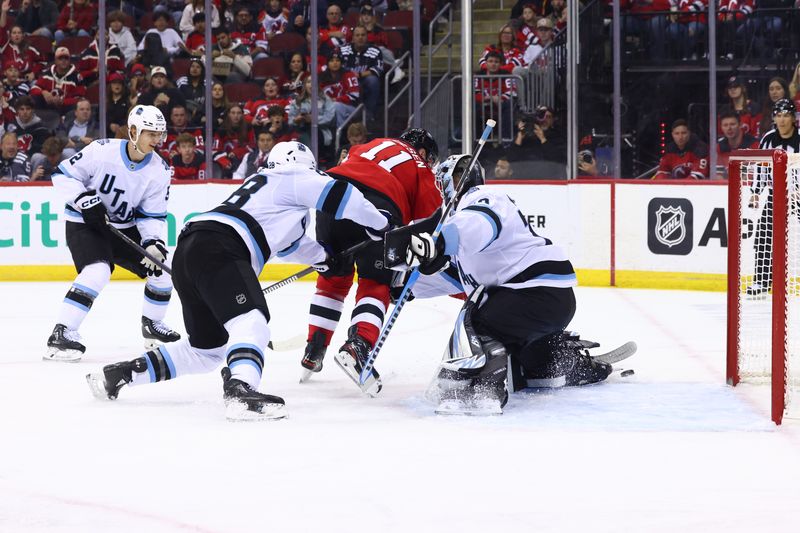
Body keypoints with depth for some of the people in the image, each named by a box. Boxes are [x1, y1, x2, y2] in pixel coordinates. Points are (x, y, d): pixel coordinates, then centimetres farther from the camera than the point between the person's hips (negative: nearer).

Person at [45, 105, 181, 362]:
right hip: (84, 223, -6)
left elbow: (153, 215, -4)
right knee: (97, 271, -31)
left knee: (162, 269, 1)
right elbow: (62, 175, -14)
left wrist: (153, 242, -21)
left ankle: (151, 324, 27)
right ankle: (61, 333, -29)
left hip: (125, 228, 6)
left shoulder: (159, 171, -8)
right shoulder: (102, 150, -21)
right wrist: (85, 200, -26)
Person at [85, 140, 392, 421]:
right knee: (251, 321, -25)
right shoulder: (294, 179, 10)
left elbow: (285, 243, 47)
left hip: (187, 251, 9)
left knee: (208, 347, 18)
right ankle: (240, 392, -51)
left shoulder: (262, 183, 36)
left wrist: (321, 256, 46)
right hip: (217, 250, -9)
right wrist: (381, 227, 12)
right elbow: (340, 194, 1)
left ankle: (119, 374, 21)